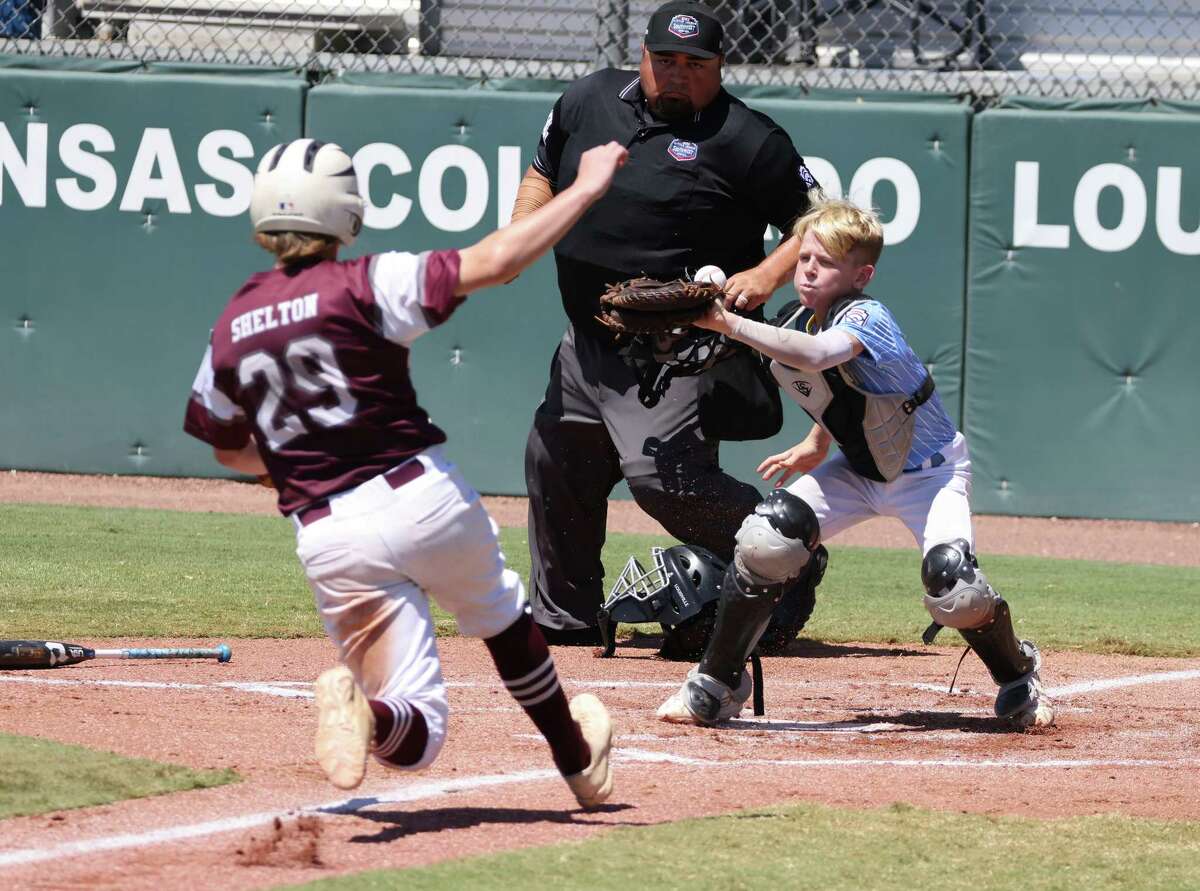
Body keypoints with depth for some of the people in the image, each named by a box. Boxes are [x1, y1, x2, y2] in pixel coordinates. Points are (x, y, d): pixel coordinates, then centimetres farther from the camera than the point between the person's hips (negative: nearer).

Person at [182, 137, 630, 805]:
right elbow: (491, 263, -15)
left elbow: (230, 449, 20)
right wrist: (587, 188, -5)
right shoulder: (362, 285, -7)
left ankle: (360, 712, -29)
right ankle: (578, 758, 42)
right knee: (499, 612, 32)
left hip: (326, 537, 2)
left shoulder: (230, 329, 6)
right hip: (422, 497, -2)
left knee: (418, 737, 4)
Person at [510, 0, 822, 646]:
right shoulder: (589, 101, 6)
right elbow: (543, 175, 22)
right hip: (586, 344, 8)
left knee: (663, 473, -24)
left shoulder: (746, 139, -12)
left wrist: (768, 274, -25)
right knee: (554, 464, 17)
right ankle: (562, 617, 34)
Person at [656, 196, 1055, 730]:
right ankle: (715, 686, -4)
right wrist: (818, 443, 7)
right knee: (764, 541, -17)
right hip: (857, 469, 6)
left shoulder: (867, 319, -30)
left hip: (928, 471, -6)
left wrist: (730, 325, -57)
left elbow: (819, 354, -54)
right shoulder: (793, 322, -6)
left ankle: (1018, 680, 6)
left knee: (955, 590, -27)